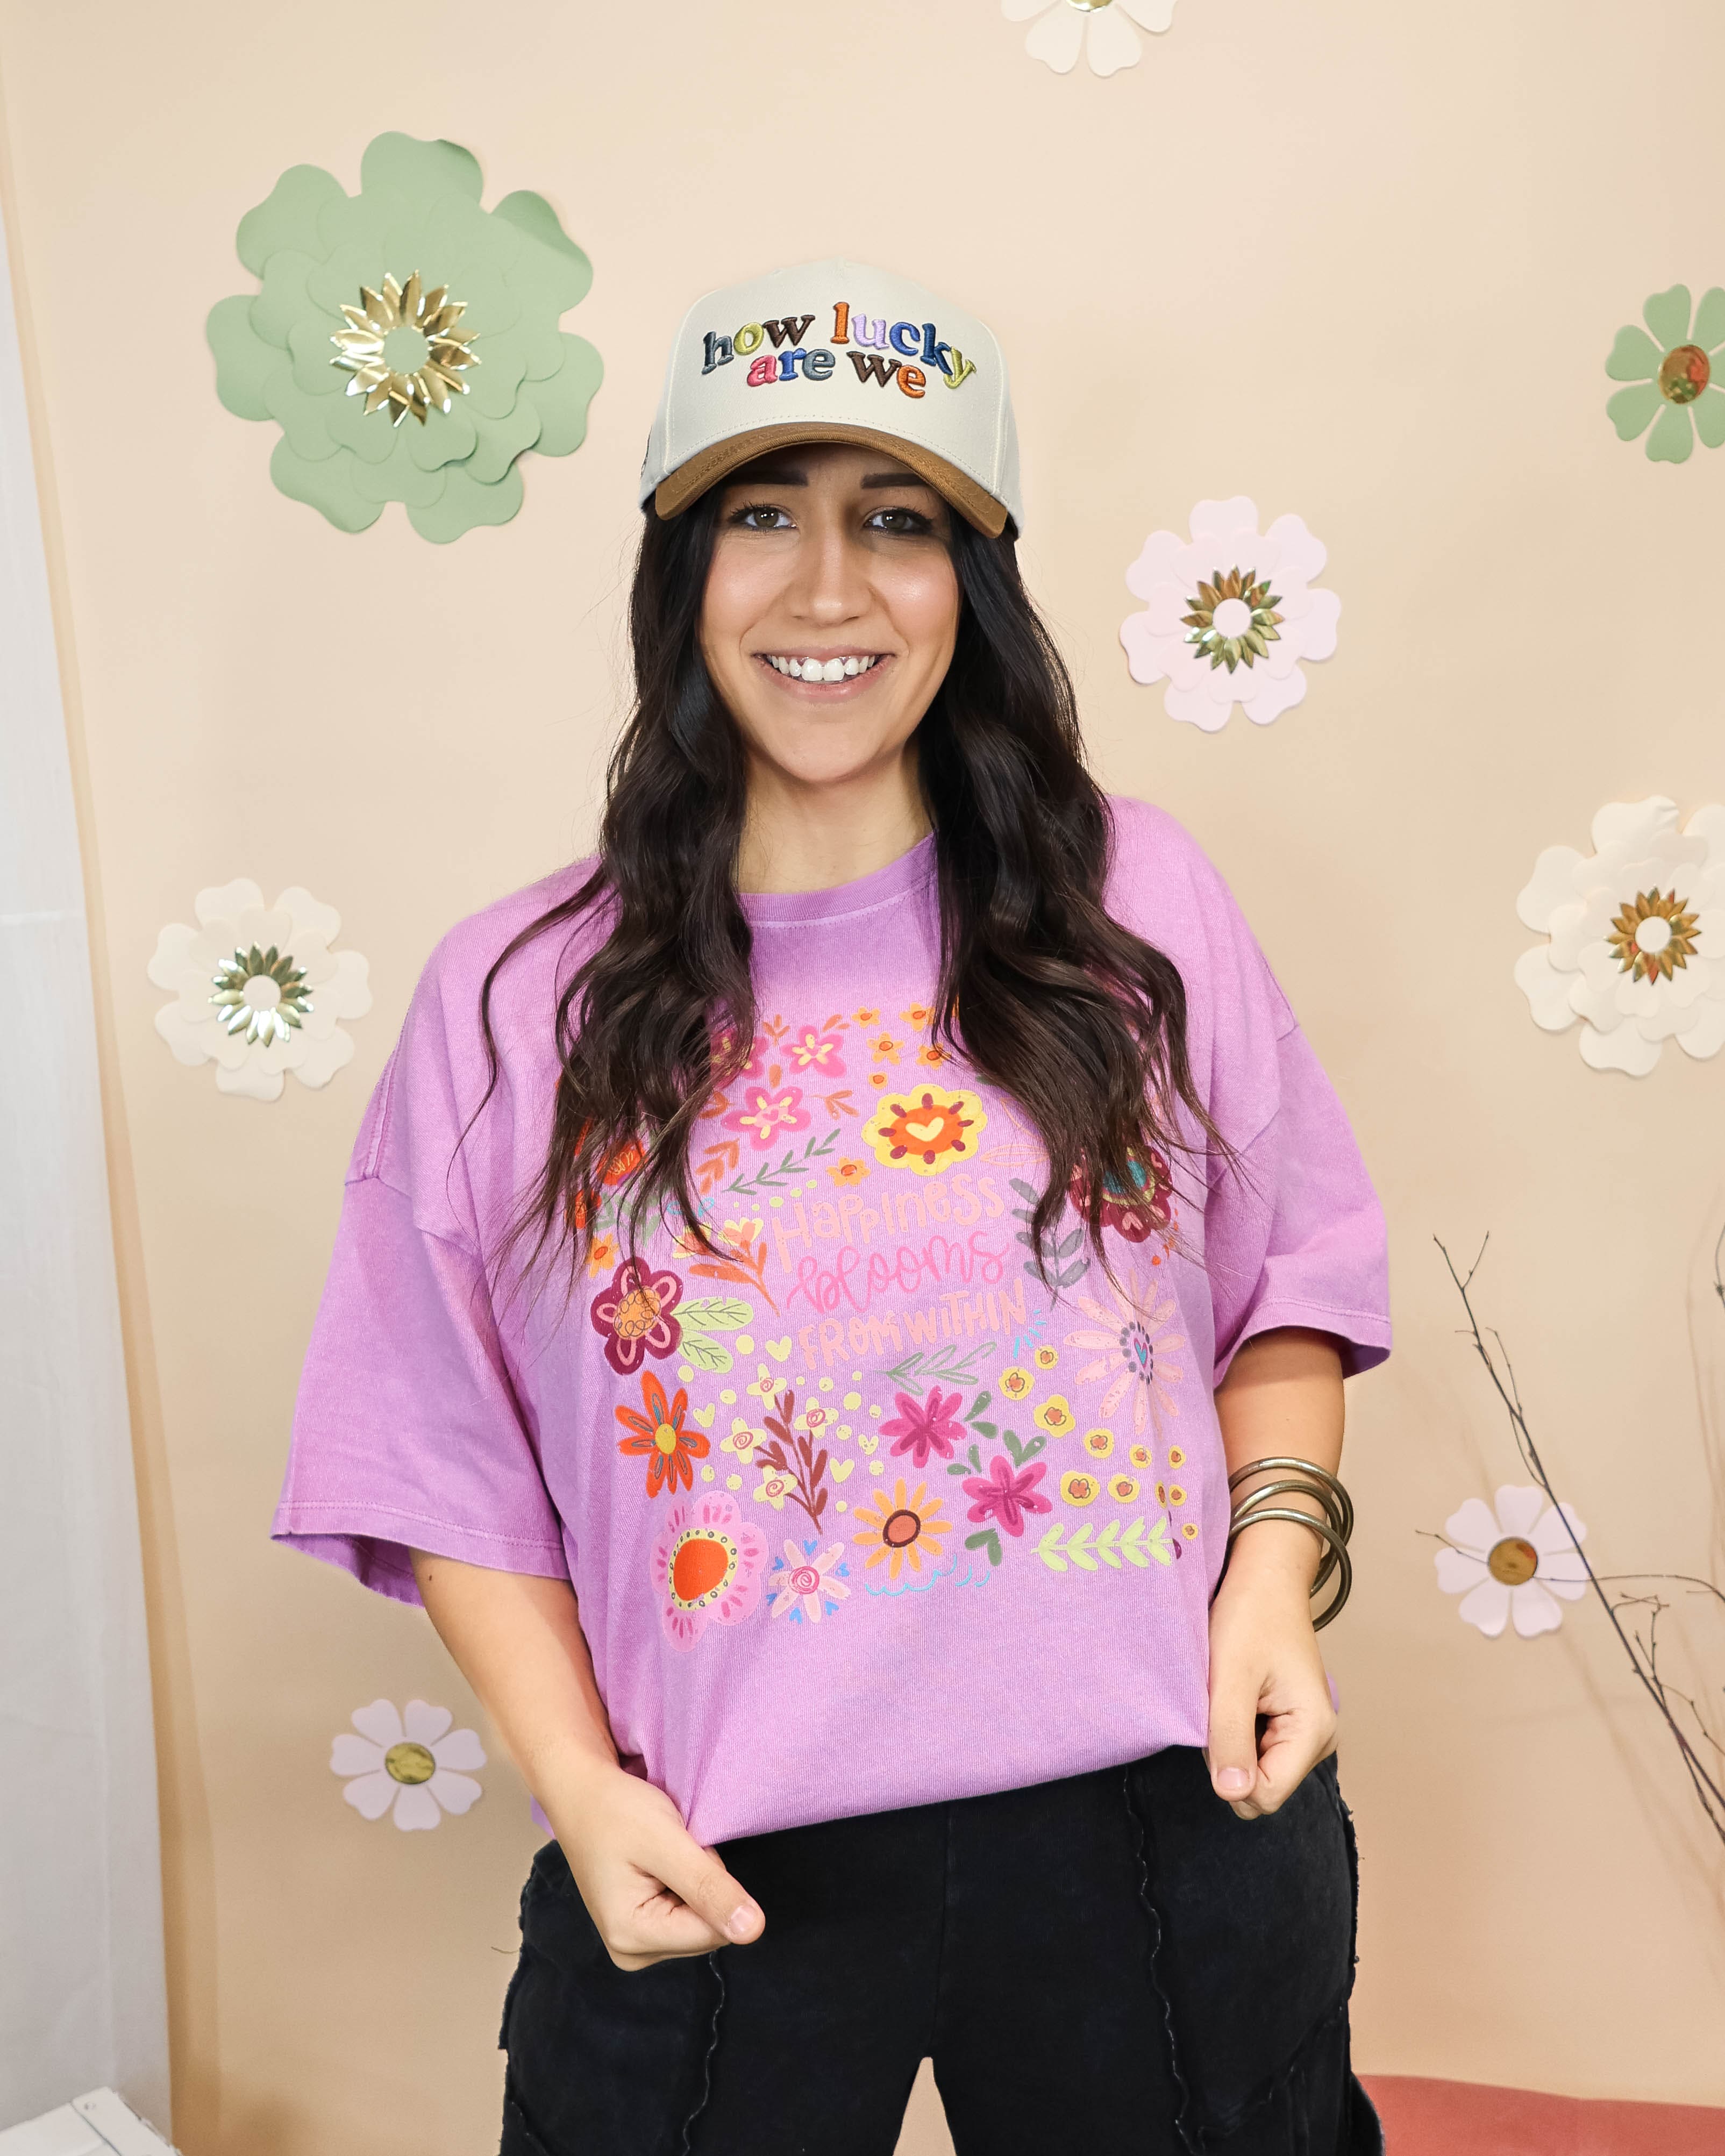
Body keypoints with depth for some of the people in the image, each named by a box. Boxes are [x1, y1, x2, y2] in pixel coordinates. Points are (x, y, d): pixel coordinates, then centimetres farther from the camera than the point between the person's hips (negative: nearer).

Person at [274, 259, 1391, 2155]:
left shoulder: (1134, 903, -2)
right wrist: (578, 1787, -8)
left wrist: (1276, 1554, -8)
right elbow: (443, 1454, 0)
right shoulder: (517, 999, -3)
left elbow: (1290, 1283, 6)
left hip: (1158, 1835, 2)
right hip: (724, 1875, 0)